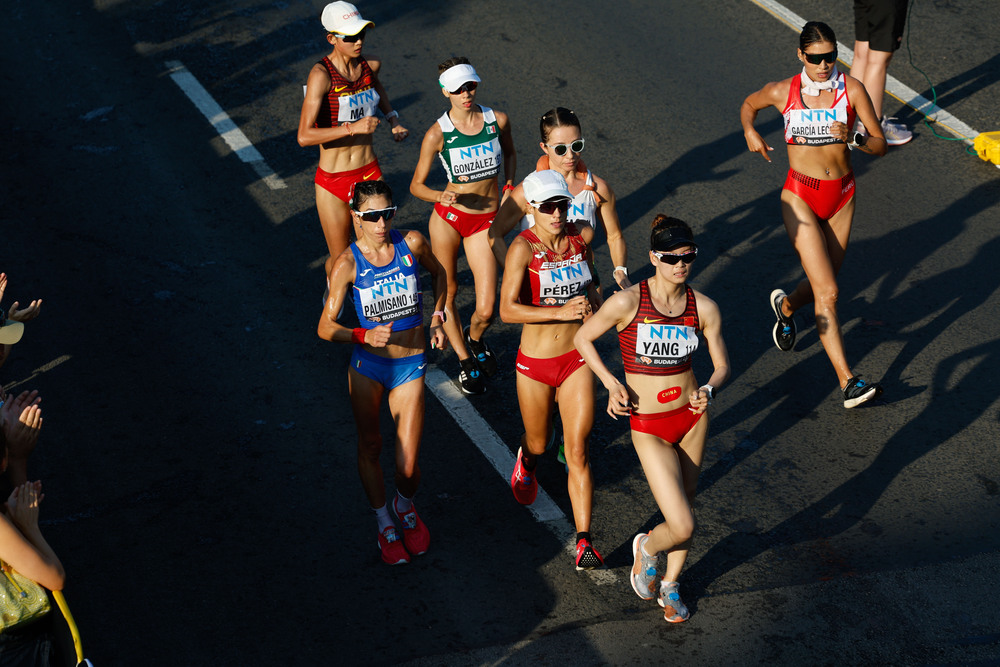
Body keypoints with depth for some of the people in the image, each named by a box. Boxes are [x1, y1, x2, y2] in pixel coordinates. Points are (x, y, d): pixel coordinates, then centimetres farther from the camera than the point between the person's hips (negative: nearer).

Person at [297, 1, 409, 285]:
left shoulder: (371, 66, -2)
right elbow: (304, 136, -27)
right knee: (340, 260, 10)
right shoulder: (321, 74, -20)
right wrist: (352, 127, -30)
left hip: (370, 175, 4)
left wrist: (393, 119, 12)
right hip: (333, 181, -4)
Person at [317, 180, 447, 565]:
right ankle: (384, 524, 33)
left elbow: (437, 272, 16)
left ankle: (405, 505, 33)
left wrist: (437, 318, 7)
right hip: (367, 364, 0)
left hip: (410, 365, 0)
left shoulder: (412, 244, -8)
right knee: (370, 447, 11)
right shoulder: (348, 263, -14)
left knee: (407, 468, -2)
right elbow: (325, 327, -16)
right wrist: (364, 335, -32)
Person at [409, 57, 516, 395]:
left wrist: (509, 185, 2)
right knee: (447, 292, 11)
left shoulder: (498, 120, -6)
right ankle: (465, 360, 33)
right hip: (448, 217, -1)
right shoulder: (438, 134, -13)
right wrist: (442, 197, -25)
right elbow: (416, 185, -6)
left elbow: (509, 153, 17)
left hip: (486, 220, 1)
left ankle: (474, 338, 34)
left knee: (486, 310, -2)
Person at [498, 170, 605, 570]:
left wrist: (594, 305, 4)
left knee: (578, 451, -5)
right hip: (535, 361, -2)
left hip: (576, 359, 2)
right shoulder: (523, 248, -17)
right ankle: (526, 461, 57)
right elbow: (508, 310, -25)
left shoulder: (583, 238, -2)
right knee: (538, 443, 19)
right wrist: (561, 311, -30)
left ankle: (584, 542, -4)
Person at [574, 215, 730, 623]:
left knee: (683, 508, 18)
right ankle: (646, 548, 25)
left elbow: (722, 365, 3)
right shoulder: (628, 303, -17)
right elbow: (582, 338, -2)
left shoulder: (704, 308, -7)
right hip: (649, 427, -4)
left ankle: (670, 585, 44)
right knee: (682, 527, -11)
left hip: (692, 416, 4)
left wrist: (708, 390, -18)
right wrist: (611, 384, -11)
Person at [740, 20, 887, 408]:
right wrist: (750, 132, -2)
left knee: (823, 284, 17)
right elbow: (749, 104, 17)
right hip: (800, 196, -3)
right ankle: (848, 383, -13)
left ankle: (786, 306, 54)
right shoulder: (783, 92, -6)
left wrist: (853, 138, -24)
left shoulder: (851, 89, -5)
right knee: (827, 292, -13)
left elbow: (881, 146, -5)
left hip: (842, 195, 3)